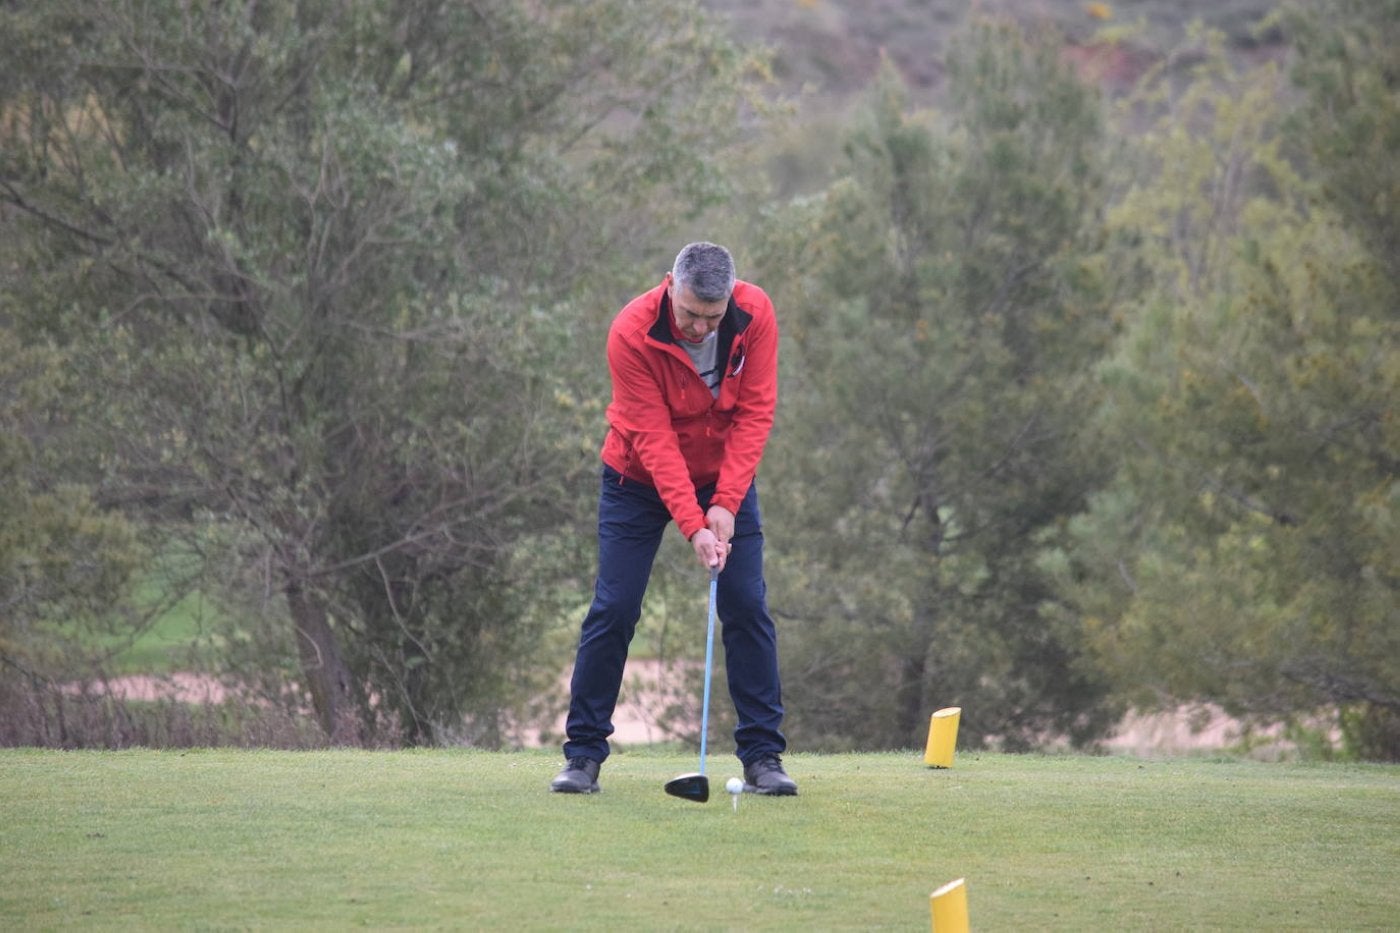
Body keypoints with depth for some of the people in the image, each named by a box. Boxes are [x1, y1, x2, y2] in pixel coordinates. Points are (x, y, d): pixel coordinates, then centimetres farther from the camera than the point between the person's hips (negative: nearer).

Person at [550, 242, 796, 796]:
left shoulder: (755, 315, -20)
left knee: (747, 607, -5)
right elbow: (652, 439, -27)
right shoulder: (631, 333, -28)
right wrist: (692, 526, -33)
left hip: (724, 477, 2)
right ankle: (583, 754, 2)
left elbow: (754, 412, -17)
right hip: (640, 479, -2)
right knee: (613, 610, -7)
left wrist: (725, 504, -24)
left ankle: (762, 755, 0)